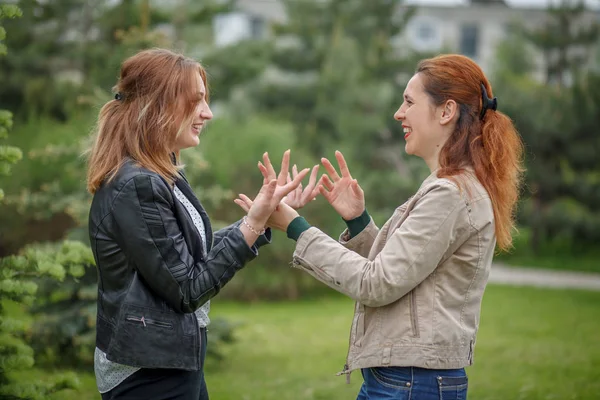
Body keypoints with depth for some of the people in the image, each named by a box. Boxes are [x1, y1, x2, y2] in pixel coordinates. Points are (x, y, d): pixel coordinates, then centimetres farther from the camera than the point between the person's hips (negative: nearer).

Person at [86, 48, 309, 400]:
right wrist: (255, 222, -20)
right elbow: (188, 289, -19)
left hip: (176, 362, 10)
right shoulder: (136, 187, -21)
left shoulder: (165, 176, 8)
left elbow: (201, 252, 11)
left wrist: (265, 214, 5)